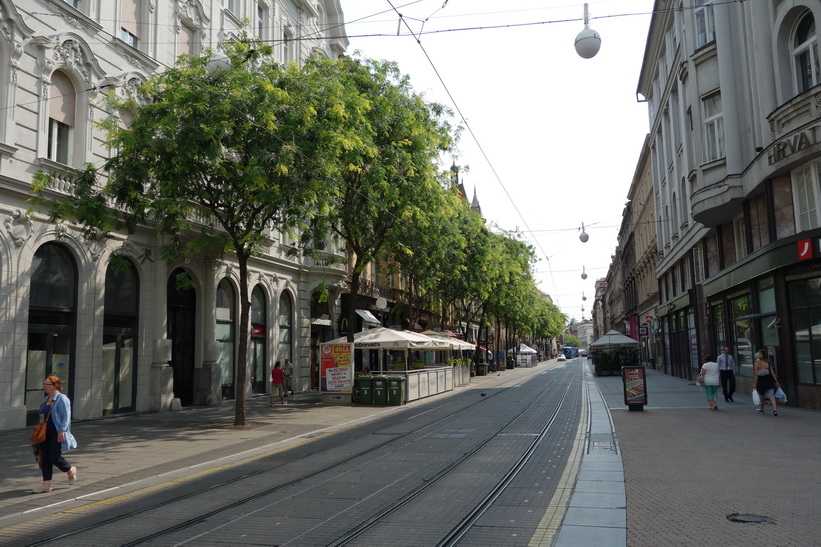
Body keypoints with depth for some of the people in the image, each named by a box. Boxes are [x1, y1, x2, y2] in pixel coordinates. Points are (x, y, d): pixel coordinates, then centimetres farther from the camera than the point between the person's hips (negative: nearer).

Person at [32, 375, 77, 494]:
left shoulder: (62, 399, -12)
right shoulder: (46, 399, 14)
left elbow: (66, 417, -16)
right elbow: (43, 416, 21)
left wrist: (62, 431, -23)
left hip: (56, 434, -8)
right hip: (45, 433, 8)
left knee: (54, 457, -7)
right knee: (44, 458, 6)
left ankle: (71, 470, 20)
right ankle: (46, 484, 11)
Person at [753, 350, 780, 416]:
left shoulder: (756, 365, -6)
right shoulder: (768, 364, 1)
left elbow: (755, 375, -10)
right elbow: (772, 373, 1)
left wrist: (754, 384, -7)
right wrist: (776, 382, 6)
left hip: (761, 382, -1)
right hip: (769, 382, 1)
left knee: (761, 396, 16)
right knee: (771, 396, -3)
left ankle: (761, 409, 29)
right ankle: (775, 409, -18)